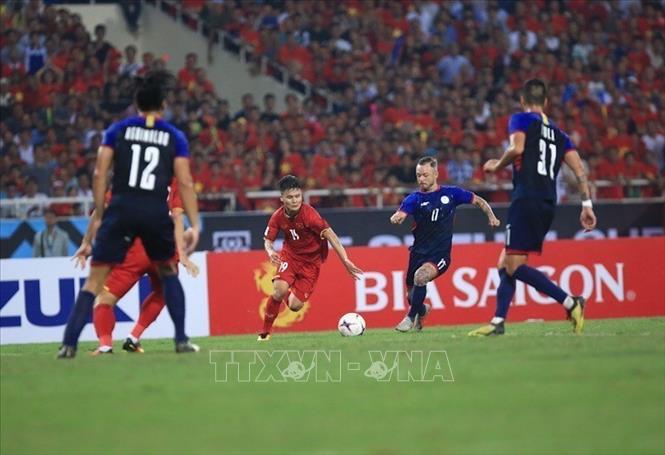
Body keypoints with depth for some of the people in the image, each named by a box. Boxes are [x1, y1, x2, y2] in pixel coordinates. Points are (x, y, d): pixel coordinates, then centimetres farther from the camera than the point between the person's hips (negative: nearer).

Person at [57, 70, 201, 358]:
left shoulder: (117, 130, 9)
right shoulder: (174, 137, 8)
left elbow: (100, 174, 2)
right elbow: (185, 183, 2)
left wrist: (98, 216, 7)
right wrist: (194, 225, 2)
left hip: (121, 208, 0)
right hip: (156, 212, 0)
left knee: (95, 279, 2)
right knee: (168, 272, 24)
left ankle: (69, 344, -8)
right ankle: (181, 340, 18)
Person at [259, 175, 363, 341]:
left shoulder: (309, 214, -27)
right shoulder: (278, 217, -12)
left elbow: (330, 235, -31)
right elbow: (268, 241, -2)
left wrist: (346, 261, -41)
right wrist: (271, 252, -27)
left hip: (311, 261, -2)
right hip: (290, 254, 2)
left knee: (295, 305, -11)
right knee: (280, 289, -26)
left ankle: (292, 298, 29)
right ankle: (265, 331, -5)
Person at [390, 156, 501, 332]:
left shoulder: (450, 193, 0)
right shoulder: (414, 199, -2)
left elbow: (477, 201, 12)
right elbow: (400, 215, -20)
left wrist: (491, 217, -4)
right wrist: (396, 218, -44)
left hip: (440, 254, -3)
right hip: (419, 252, 3)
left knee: (420, 276, -31)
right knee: (411, 296, 9)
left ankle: (411, 317, -11)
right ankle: (422, 310, 47)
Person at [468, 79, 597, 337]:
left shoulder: (520, 120, 5)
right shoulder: (558, 134, 21)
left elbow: (517, 148, -15)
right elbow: (579, 169, 11)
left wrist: (497, 165, 3)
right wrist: (587, 205, 9)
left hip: (526, 199, -7)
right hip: (548, 205, 7)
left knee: (515, 266, -11)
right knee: (505, 264, 14)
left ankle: (570, 303, -22)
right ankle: (498, 323, 7)